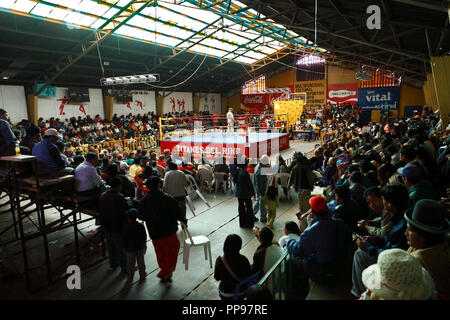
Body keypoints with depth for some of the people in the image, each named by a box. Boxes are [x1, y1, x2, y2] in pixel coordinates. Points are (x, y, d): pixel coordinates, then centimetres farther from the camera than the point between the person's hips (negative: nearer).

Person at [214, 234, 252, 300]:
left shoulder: (220, 260, -23)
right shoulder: (243, 259, -21)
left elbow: (217, 278, -8)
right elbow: (249, 276, -8)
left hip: (226, 295, -1)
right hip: (242, 293, 1)